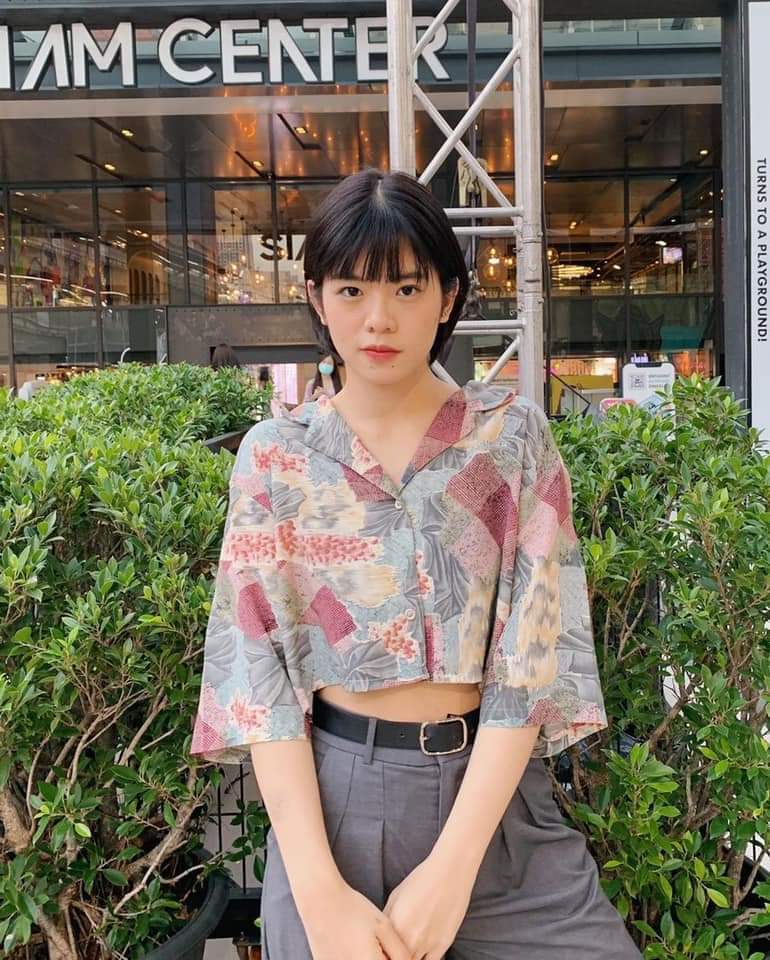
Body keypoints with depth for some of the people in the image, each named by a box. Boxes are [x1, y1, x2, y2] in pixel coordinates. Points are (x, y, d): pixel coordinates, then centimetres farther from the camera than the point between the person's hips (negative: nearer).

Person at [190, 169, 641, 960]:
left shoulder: (512, 436, -4)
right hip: (331, 797, 0)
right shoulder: (275, 456, -2)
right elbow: (259, 669, -5)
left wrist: (451, 867, -14)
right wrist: (319, 890, -13)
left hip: (494, 794, 1)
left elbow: (531, 652, -8)